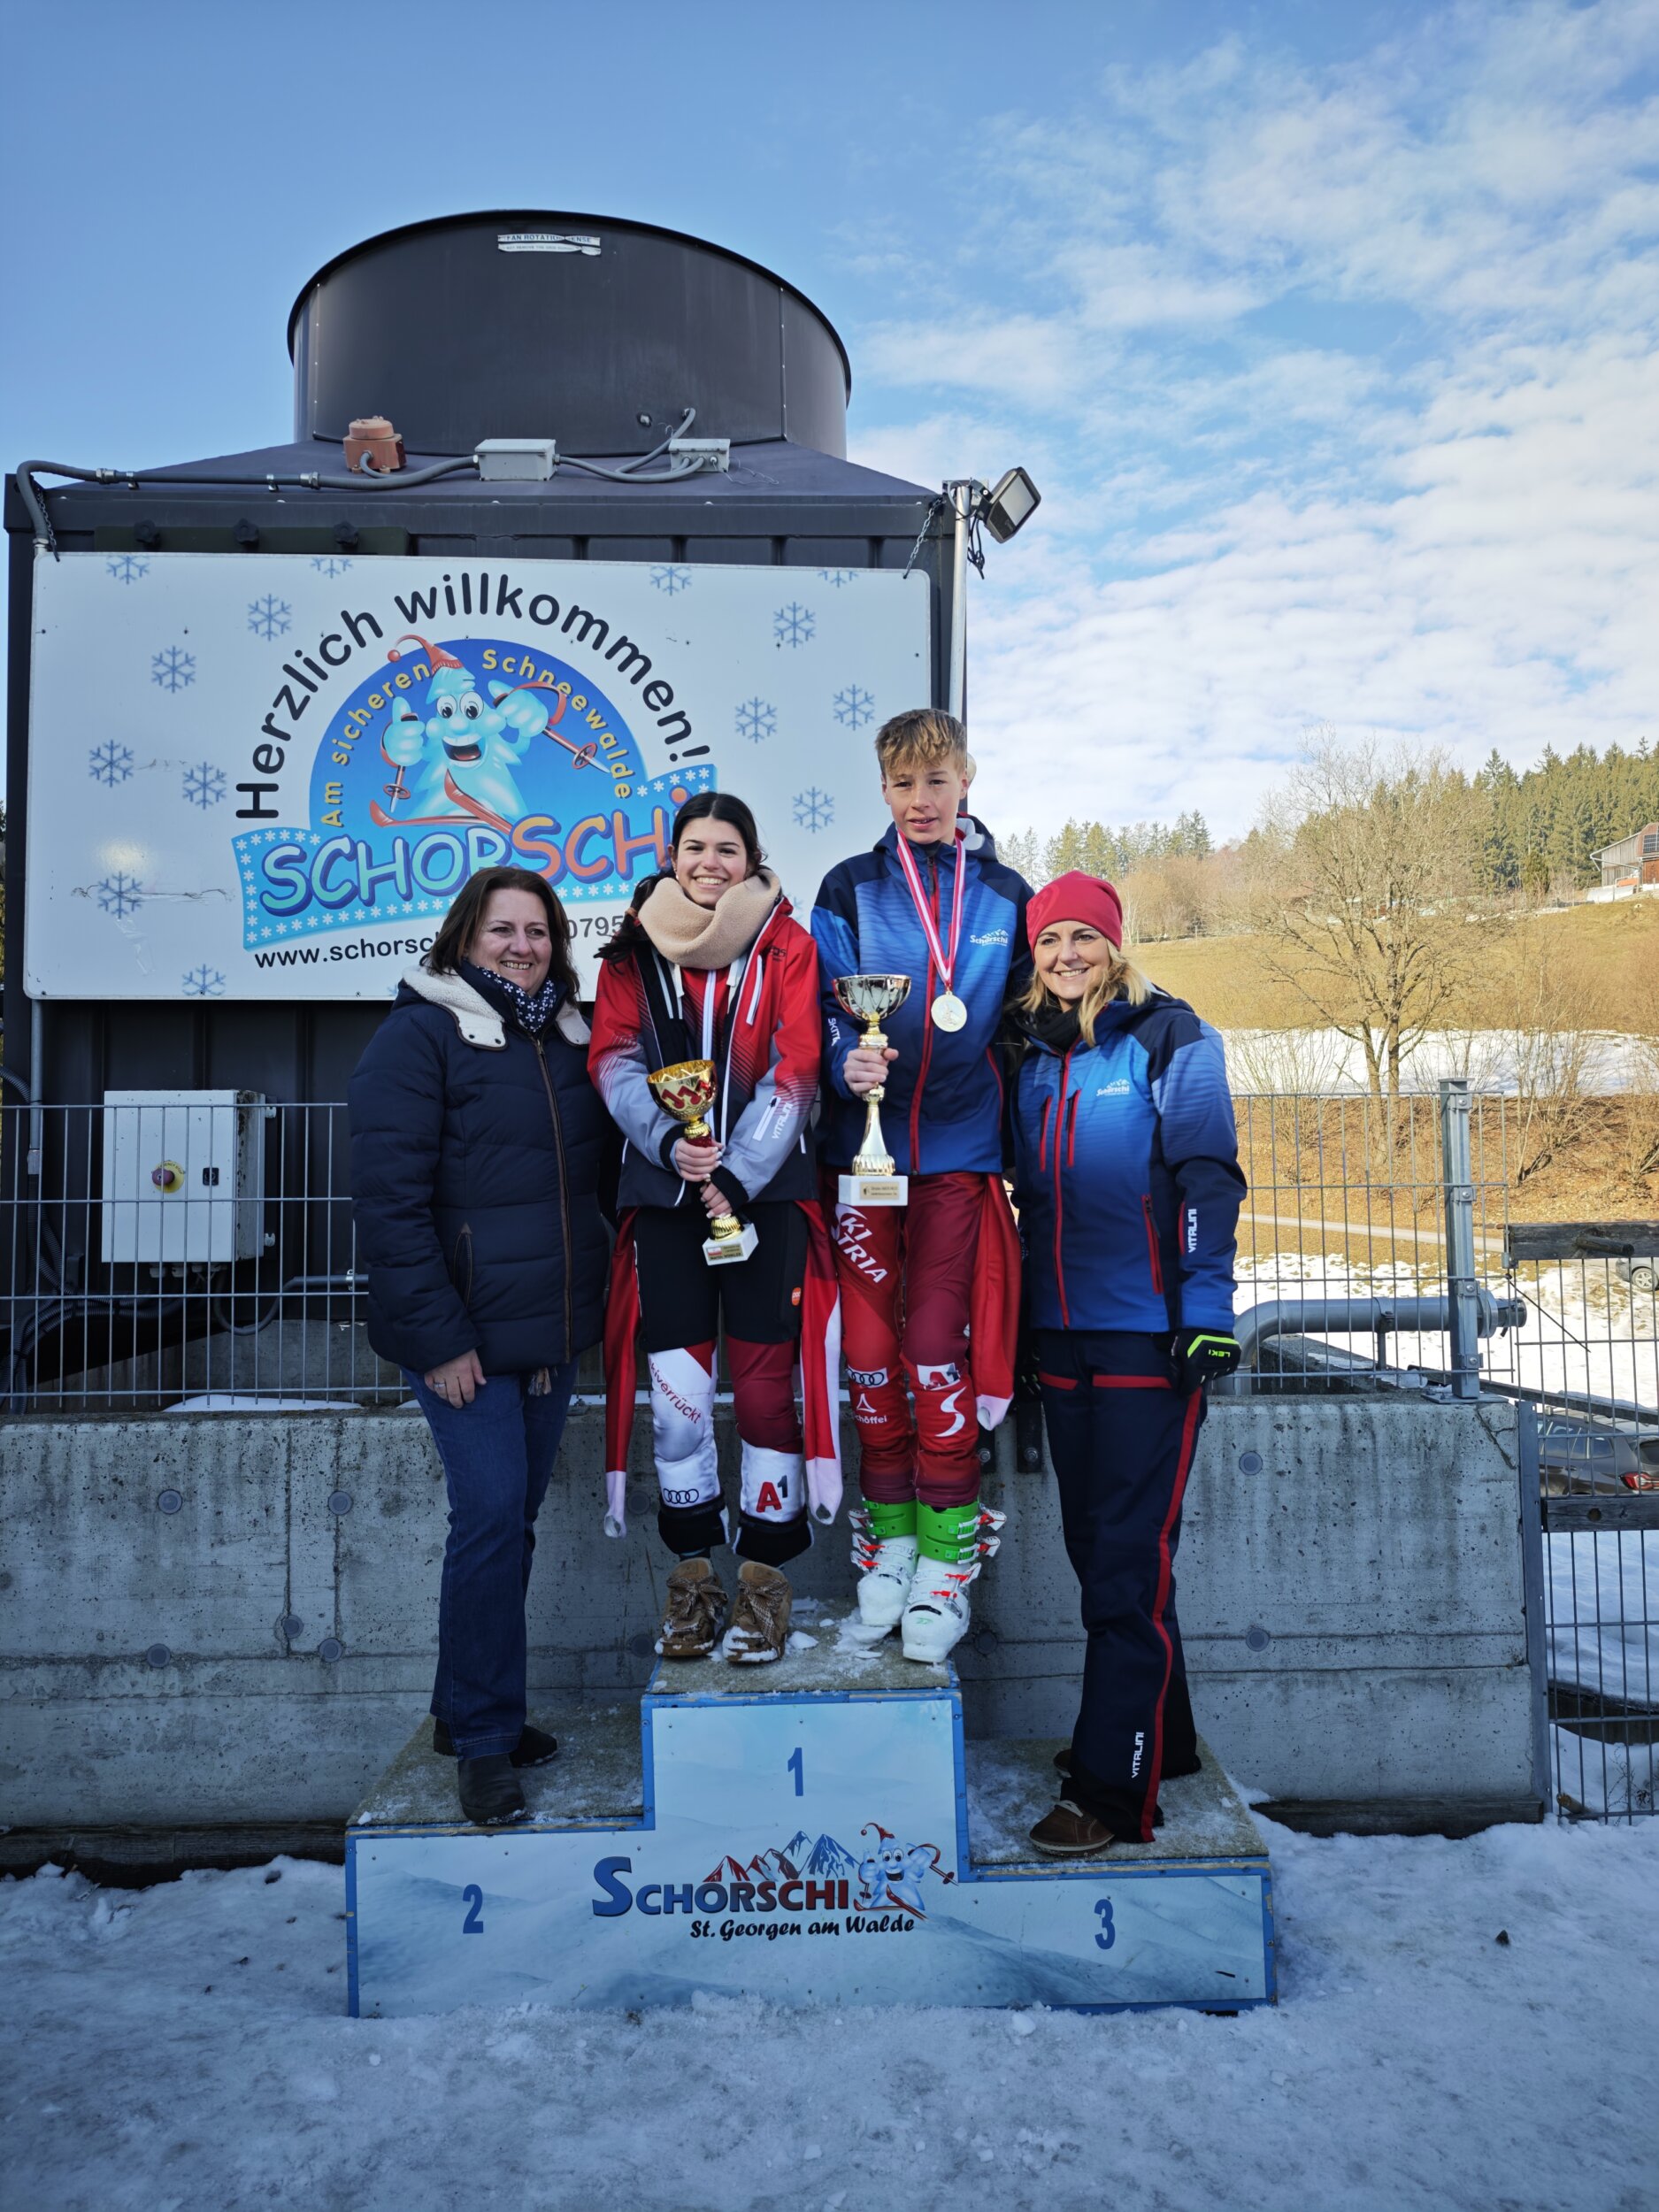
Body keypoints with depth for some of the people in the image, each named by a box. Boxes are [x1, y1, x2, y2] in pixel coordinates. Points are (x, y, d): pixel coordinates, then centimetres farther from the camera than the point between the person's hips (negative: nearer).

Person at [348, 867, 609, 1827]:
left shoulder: (570, 1038, 12)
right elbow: (391, 1196, -13)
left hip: (554, 1328, 6)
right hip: (464, 1332, -6)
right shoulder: (420, 1034, -7)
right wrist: (438, 1335, -17)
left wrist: (593, 1304, 11)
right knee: (492, 1514, -8)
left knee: (514, 1517, 12)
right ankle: (484, 1739, 9)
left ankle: (471, 1711, 28)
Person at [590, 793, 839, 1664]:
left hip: (765, 1185, -1)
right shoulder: (634, 948, 10)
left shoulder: (786, 945, 5)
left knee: (765, 1373, -2)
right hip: (665, 1185, 2)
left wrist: (736, 1177, -12)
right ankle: (692, 1560, 16)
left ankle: (765, 1567, 12)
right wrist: (667, 1139, -15)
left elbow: (793, 1071, -3)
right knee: (676, 1371, -1)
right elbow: (614, 1060, 3)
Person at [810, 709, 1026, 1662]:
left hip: (958, 1152, 0)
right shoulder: (850, 891, 6)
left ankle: (947, 1555, 10)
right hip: (863, 1146, 1)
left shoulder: (1005, 896, 9)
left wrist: (1018, 1140, 6)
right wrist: (848, 1061, -19)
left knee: (938, 1350, -4)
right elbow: (826, 1011, 3)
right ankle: (888, 1533, 21)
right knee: (869, 1348, 3)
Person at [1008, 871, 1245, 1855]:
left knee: (1129, 1559, -4)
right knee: (1095, 1545, 14)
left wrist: (1206, 1310, -15)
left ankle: (1114, 1789, 4)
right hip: (1062, 1332, 6)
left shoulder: (1169, 1038, -4)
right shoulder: (1029, 1052, 12)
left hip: (1149, 1331, -6)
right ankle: (1160, 1737, 31)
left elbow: (1206, 1177, -9)